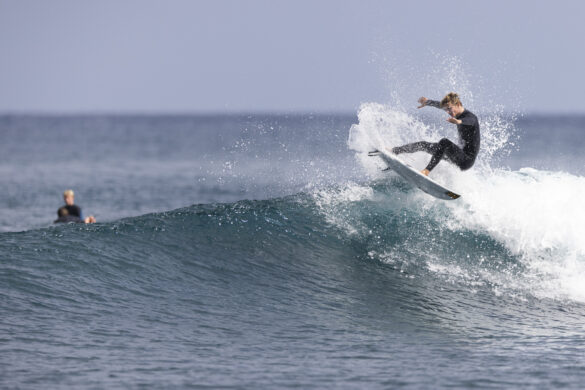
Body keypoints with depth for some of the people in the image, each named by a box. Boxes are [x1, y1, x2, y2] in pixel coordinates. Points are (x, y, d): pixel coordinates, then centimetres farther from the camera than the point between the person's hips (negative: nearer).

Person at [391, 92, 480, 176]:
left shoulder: (471, 117, -19)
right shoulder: (458, 114, 6)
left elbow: (468, 121, -45)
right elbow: (440, 105, 23)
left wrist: (458, 121, -66)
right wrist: (427, 102, 36)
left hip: (467, 161, -9)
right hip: (460, 156, 9)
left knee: (444, 142, -34)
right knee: (423, 145, 11)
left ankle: (427, 170, -40)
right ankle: (394, 151, 20)